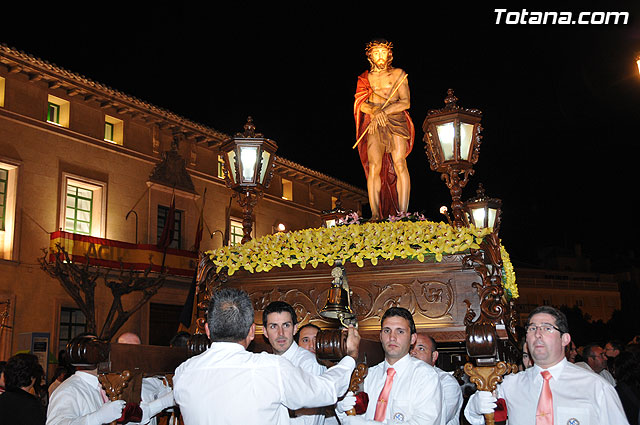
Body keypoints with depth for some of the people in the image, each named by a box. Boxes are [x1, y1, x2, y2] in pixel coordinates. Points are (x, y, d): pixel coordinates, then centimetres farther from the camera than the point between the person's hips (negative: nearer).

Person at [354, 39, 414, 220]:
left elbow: (405, 103, 4)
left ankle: (403, 214, -18)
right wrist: (375, 111, -16)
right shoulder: (365, 78, 18)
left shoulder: (398, 74, 13)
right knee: (374, 166, -15)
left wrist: (384, 111, -9)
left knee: (399, 164, -16)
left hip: (396, 121, -1)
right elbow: (361, 103, 6)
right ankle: (375, 214, -18)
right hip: (373, 125, 1)